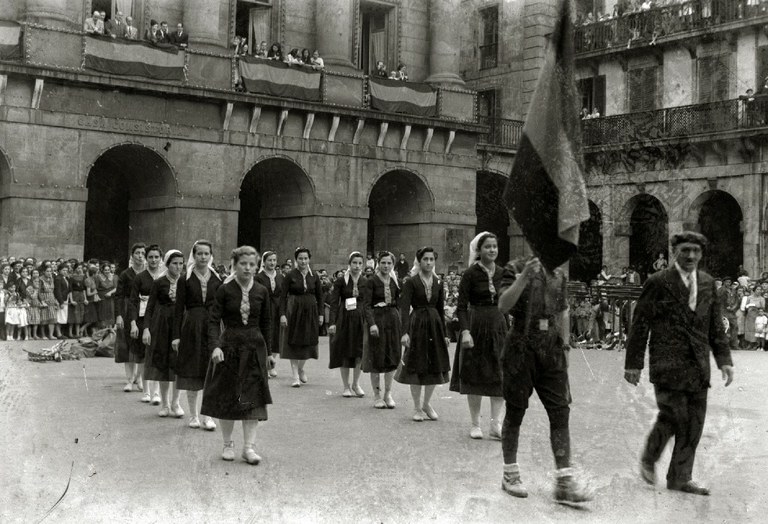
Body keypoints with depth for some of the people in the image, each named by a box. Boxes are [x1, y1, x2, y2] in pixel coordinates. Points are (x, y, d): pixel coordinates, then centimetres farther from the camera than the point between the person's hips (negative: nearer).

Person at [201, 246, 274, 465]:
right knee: (226, 397, 5)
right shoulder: (225, 290, -5)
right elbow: (214, 320, -8)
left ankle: (249, 447, 0)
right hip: (229, 347, -1)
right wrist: (215, 346, -23)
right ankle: (228, 444, 19)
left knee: (253, 398, -3)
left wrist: (268, 352, 12)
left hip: (254, 348, 1)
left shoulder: (261, 292, 2)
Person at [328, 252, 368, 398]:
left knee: (359, 352, 3)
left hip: (361, 319, 2)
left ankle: (356, 383, 19)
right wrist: (332, 323, -13)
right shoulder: (341, 281, -4)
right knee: (345, 353, 4)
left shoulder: (365, 282, 4)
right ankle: (346, 386, 14)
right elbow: (334, 303, -5)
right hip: (344, 320, -2)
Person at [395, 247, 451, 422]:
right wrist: (405, 332, -27)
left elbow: (441, 309, 12)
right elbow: (404, 308, -15)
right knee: (417, 367, 2)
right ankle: (417, 407, 15)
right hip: (417, 324, -4)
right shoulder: (411, 282, -7)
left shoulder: (438, 283, 7)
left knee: (435, 366, 8)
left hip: (435, 324, 4)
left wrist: (444, 334, 10)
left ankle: (427, 403, 25)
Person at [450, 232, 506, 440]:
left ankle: (496, 424, 3)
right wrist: (465, 331, -22)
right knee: (475, 376, 3)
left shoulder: (502, 273, 6)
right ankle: (475, 424, 13)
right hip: (475, 326, -4)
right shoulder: (470, 274, -7)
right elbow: (461, 306, -10)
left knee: (500, 376, 0)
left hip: (499, 325, 4)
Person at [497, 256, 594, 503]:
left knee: (560, 412, -2)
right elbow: (503, 306, -18)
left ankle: (564, 480, -1)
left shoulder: (558, 275, 11)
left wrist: (564, 346, 14)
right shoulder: (516, 268, -6)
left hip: (551, 350, 5)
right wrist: (524, 277, -28)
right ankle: (510, 475, 19)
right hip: (521, 350, -5)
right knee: (515, 412, 6)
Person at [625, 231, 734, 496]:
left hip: (698, 365, 5)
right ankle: (649, 459, 16)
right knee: (673, 416, -10)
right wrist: (633, 362, -5)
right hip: (668, 363, -5)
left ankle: (680, 478, 15)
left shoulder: (708, 283, 12)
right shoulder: (658, 283, -4)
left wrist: (724, 359, 6)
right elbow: (640, 324, -3)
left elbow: (716, 325, 15)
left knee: (694, 422, 4)